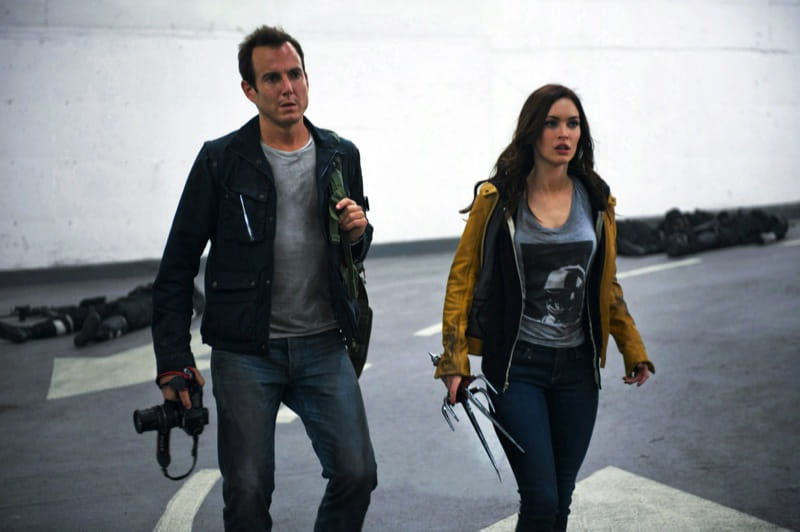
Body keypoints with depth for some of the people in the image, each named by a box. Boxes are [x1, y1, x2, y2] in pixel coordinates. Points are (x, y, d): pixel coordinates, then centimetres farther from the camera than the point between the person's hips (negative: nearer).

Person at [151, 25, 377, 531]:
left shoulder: (341, 156, 6)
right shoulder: (222, 161, -5)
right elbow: (179, 265, -2)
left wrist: (359, 232, -6)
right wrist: (173, 360, -7)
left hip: (324, 346, 3)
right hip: (246, 353, -3)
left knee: (357, 474, 1)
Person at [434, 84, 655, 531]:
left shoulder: (597, 201, 6)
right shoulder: (498, 200, -5)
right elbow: (462, 279, -2)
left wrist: (633, 350, 14)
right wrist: (455, 362, -8)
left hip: (577, 365, 4)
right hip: (516, 366, -4)